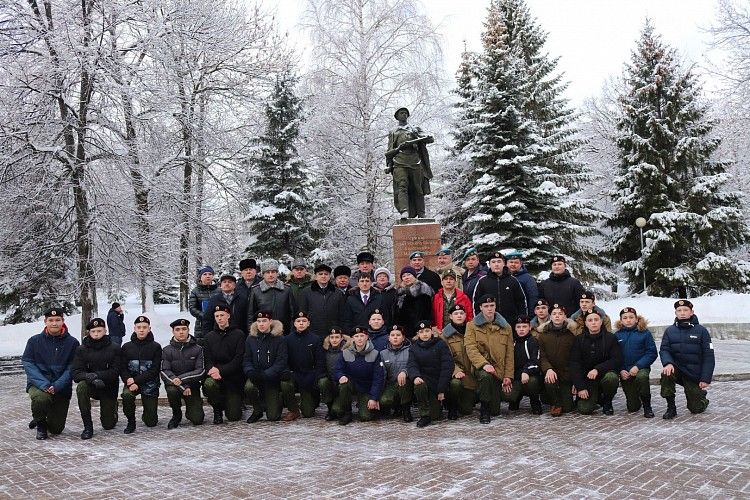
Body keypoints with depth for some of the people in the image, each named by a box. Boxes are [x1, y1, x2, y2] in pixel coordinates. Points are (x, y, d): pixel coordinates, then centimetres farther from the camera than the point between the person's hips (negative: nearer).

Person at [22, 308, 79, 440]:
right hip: (38, 384, -1)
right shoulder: (34, 341, -1)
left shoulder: (72, 342, -2)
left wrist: (57, 386, -21)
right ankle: (40, 424, -2)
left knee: (56, 429, 2)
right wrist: (44, 384, -22)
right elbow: (28, 363, -8)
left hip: (62, 389, 1)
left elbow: (71, 368, -6)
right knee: (41, 398, -37)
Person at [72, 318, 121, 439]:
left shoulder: (114, 348, -8)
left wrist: (97, 375, -30)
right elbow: (76, 374, -11)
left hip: (108, 389, -1)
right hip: (90, 386, 1)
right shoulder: (81, 349, -4)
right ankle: (88, 426, -24)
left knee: (109, 425, 4)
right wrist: (89, 377, -33)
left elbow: (115, 372, -14)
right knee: (81, 387, -35)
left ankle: (112, 410, 42)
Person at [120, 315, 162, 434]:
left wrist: (137, 381, -20)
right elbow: (122, 368, 1)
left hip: (150, 384, -1)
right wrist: (128, 380, -20)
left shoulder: (156, 347, -4)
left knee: (151, 422, -2)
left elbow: (154, 370, -10)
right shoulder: (127, 347, 4)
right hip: (132, 382, 1)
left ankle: (147, 415, 36)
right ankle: (131, 422, -10)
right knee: (127, 395, -35)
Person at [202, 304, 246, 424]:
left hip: (234, 378, -2)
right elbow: (207, 360, 3)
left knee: (233, 416, -7)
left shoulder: (238, 334, 1)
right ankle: (218, 409, -5)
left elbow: (239, 359, -8)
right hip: (215, 375, 2)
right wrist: (212, 370, -20)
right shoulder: (210, 337, 11)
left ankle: (235, 402, 31)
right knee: (208, 384, -35)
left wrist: (221, 371, -20)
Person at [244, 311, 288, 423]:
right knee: (249, 387, -34)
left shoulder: (279, 339, -4)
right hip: (255, 377, 2)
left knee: (273, 417, -7)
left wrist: (265, 375, -23)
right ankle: (257, 410, -3)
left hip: (273, 379, -2)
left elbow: (281, 362, -11)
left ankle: (275, 401, 30)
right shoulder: (251, 339, 4)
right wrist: (251, 372, -20)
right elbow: (246, 360, 2)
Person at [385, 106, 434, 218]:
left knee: (418, 189, -4)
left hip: (415, 162, 1)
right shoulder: (393, 132, 26)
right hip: (399, 162, -1)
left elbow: (431, 139, 11)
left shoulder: (415, 129, 25)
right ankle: (404, 212, -31)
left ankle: (421, 214, -3)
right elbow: (389, 152, 23)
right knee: (402, 186, -18)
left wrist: (417, 139, -7)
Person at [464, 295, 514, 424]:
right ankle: (484, 410, -19)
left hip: (499, 369, 2)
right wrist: (484, 364, -26)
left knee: (496, 411, -1)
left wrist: (508, 376, -1)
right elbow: (471, 349, -11)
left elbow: (509, 354, 8)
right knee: (486, 376, -40)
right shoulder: (472, 326, 2)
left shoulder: (506, 327, 9)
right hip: (481, 366, -2)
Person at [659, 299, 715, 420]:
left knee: (696, 408, -2)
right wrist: (668, 363, -27)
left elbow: (708, 356, -6)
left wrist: (705, 379, -13)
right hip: (677, 368, 1)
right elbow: (664, 350, -4)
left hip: (694, 374, -1)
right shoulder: (670, 331, 2)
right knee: (666, 373, -33)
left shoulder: (701, 331, -5)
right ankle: (671, 408, -18)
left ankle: (701, 393, 35)